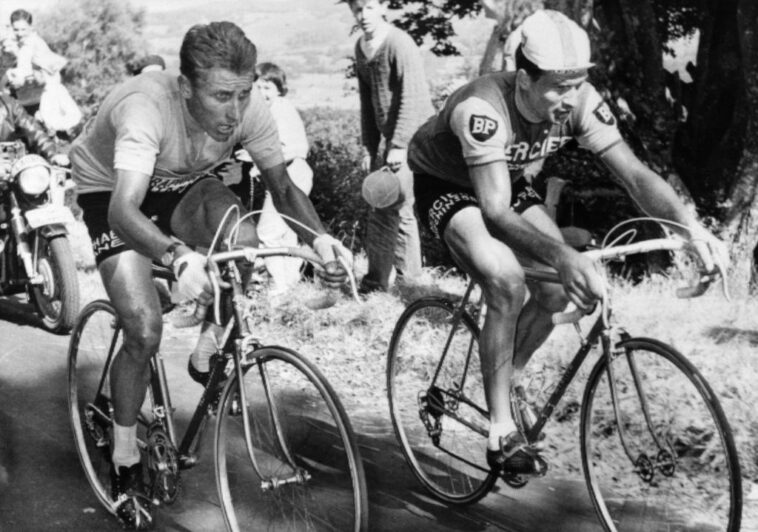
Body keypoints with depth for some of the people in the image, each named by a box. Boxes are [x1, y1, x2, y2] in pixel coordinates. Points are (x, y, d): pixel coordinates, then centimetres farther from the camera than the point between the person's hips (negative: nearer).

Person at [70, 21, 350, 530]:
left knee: (244, 242, -27)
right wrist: (178, 256, -70)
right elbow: (124, 209, -51)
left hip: (183, 184, 4)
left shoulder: (249, 108, -26)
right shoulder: (146, 107, -41)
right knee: (145, 332, -18)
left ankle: (207, 357, 1)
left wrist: (318, 236, -36)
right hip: (113, 190, -4)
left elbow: (282, 185, -16)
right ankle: (125, 462, 6)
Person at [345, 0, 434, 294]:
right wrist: (369, 147, 12)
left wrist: (399, 145, -22)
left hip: (414, 136, -8)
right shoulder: (361, 48, 10)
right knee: (399, 209, 13)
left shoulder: (399, 43, -14)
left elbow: (412, 98, -19)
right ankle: (410, 275, 24)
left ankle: (376, 281, -3)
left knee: (387, 209, -9)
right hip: (391, 137, 8)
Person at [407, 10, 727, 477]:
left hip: (507, 182, 6)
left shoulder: (580, 103, -23)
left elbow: (634, 172, -24)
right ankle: (501, 431, -17)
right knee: (507, 281, -30)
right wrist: (564, 256, -57)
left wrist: (692, 227, -40)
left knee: (560, 288, -11)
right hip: (444, 184, -6)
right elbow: (496, 212, -43)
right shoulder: (483, 109, -39)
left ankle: (504, 382, 14)